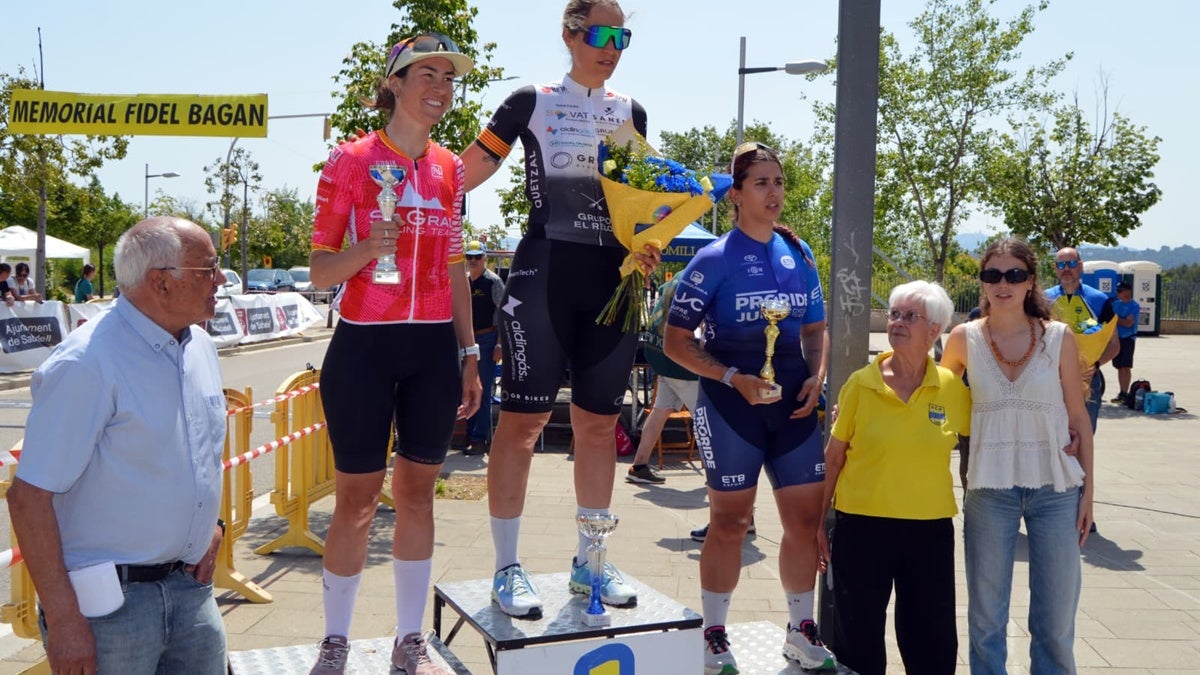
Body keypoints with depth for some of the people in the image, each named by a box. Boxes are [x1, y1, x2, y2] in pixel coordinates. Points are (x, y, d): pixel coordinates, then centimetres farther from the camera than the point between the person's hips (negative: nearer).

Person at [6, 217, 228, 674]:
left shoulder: (201, 347, 6)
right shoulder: (88, 363, -18)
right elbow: (29, 497, -19)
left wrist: (212, 523, 8)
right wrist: (63, 619, -19)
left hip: (188, 585, 7)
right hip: (110, 601, -7)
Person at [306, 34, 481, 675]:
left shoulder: (450, 169, 9)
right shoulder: (350, 161, -5)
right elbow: (319, 270, -4)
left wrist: (469, 355, 12)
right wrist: (367, 249, -24)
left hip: (434, 350, 4)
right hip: (364, 346, -4)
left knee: (417, 492, 10)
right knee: (357, 498, 1)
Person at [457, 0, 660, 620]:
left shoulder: (630, 113, 16)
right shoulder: (531, 101, 2)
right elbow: (469, 171, 2)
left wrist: (645, 245, 3)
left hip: (612, 279, 5)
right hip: (544, 274, -5)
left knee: (598, 423, 8)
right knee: (523, 418, -5)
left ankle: (587, 562, 21)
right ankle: (506, 569, 6)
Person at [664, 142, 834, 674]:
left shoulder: (798, 254, 7)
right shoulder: (715, 259, -8)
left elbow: (815, 329, 16)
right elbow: (676, 340, -9)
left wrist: (816, 377, -2)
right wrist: (734, 378, -19)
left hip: (793, 405, 5)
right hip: (731, 405, -5)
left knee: (806, 519, 9)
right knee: (729, 522, 5)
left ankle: (801, 631, 27)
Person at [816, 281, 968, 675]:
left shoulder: (953, 387, -2)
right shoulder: (860, 384, -5)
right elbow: (833, 457, 1)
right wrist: (817, 521, 2)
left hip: (931, 531, 1)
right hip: (861, 527, -1)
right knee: (859, 643, 10)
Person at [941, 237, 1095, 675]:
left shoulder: (1059, 338, -2)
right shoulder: (964, 339, -1)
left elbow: (1078, 420, 3)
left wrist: (1088, 488, 2)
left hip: (1055, 488, 0)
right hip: (989, 490, 0)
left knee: (1057, 620, 6)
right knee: (986, 616, 9)